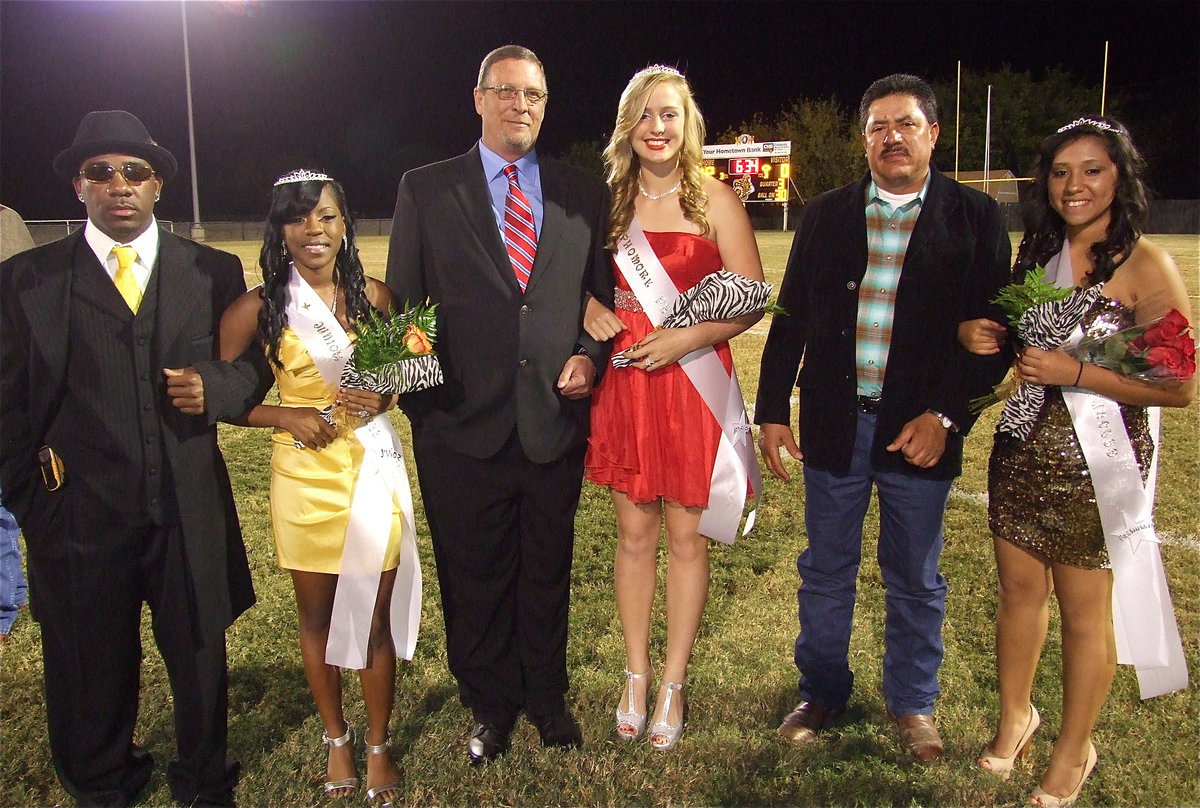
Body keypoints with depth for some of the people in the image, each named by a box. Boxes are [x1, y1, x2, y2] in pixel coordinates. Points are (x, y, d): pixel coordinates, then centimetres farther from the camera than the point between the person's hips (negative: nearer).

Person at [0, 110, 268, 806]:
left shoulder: (213, 272, 4)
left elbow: (255, 366, 8)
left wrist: (214, 386, -13)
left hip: (190, 514, 1)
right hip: (79, 519, 0)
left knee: (202, 662, 14)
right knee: (93, 676, 16)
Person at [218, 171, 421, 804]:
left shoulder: (373, 295, 0)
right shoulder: (259, 307, -5)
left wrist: (383, 397, -7)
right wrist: (287, 416, -12)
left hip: (373, 471, 1)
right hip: (304, 474, 0)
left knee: (374, 614, 7)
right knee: (316, 615, 14)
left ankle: (379, 743, 27)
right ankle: (336, 737, 35)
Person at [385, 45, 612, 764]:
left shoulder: (584, 194, 5)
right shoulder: (426, 190, 1)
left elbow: (614, 294, 12)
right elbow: (402, 306, 2)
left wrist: (592, 354, -4)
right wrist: (417, 400, -5)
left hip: (556, 423, 2)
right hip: (463, 428, -1)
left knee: (548, 576, 17)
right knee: (475, 582, 14)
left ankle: (548, 698, 39)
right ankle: (491, 707, 36)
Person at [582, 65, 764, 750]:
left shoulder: (715, 200, -2)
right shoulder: (609, 202, 7)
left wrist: (687, 337, -18)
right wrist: (590, 309, -3)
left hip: (695, 383, -3)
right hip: (625, 383, 3)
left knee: (687, 537, 6)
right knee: (635, 535, 10)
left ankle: (673, 685, 22)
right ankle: (636, 676, 26)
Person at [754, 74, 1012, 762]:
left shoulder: (975, 217, 0)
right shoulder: (826, 215, 6)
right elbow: (791, 318, 7)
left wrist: (945, 416, -12)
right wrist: (773, 410, 3)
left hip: (922, 429, -1)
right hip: (834, 423, 2)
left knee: (916, 579, 13)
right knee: (826, 572, 13)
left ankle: (913, 703, 32)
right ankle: (823, 692, 32)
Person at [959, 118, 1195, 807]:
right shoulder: (1038, 252, 6)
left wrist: (1075, 372, -24)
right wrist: (977, 333, -2)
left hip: (1094, 460, -5)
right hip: (1022, 446, 5)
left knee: (1084, 610, 9)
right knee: (1019, 590, 15)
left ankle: (1074, 749, 30)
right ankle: (1016, 716, 36)